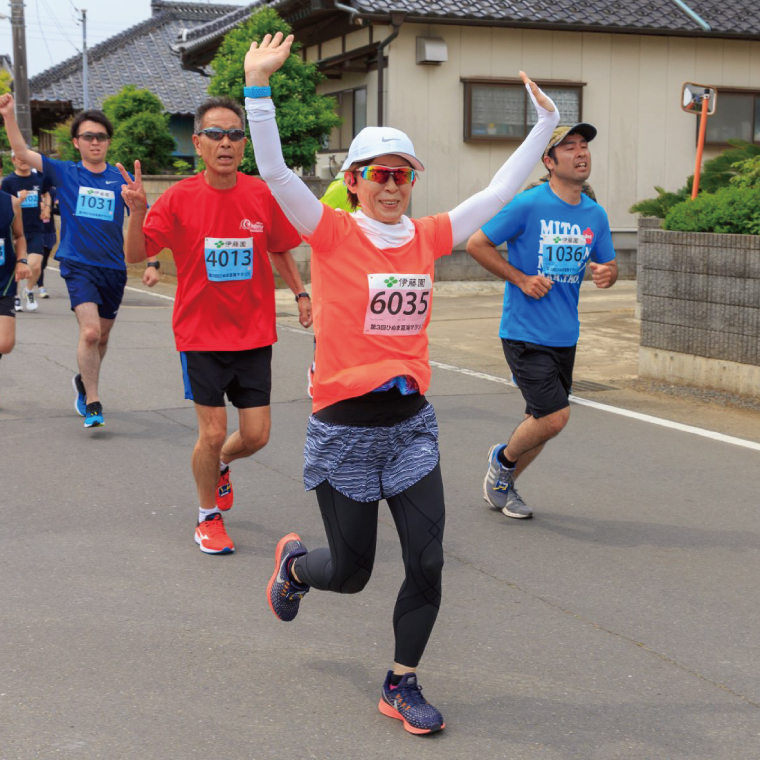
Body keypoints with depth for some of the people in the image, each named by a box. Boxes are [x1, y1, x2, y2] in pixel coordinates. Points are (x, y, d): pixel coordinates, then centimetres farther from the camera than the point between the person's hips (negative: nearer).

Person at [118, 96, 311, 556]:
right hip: (202, 333, -2)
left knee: (256, 436, 2)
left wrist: (301, 293, 3)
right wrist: (137, 211, -25)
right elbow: (136, 255, -8)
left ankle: (221, 465, 39)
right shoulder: (180, 198, -7)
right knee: (213, 432, -1)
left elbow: (280, 250, 14)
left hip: (254, 333, 2)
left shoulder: (263, 195, -1)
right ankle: (209, 517, 24)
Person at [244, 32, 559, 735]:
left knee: (428, 563, -1)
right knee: (352, 574, 9)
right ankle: (293, 562, 45)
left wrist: (545, 123, 12)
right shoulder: (333, 234, -8)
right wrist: (258, 85, -27)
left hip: (412, 423, 4)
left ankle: (402, 686, 19)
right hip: (345, 429, -4)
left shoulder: (428, 237, 5)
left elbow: (499, 192, 12)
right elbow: (274, 171, -19)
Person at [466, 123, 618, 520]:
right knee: (554, 416, -12)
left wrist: (606, 273, -8)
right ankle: (502, 458, 18)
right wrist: (521, 279, -14)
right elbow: (476, 244, -8)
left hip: (565, 335, 6)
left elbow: (607, 264, 17)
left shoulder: (595, 215, 6)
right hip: (525, 332, -6)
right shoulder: (528, 205, -12)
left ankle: (503, 485, 34)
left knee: (542, 419, 12)